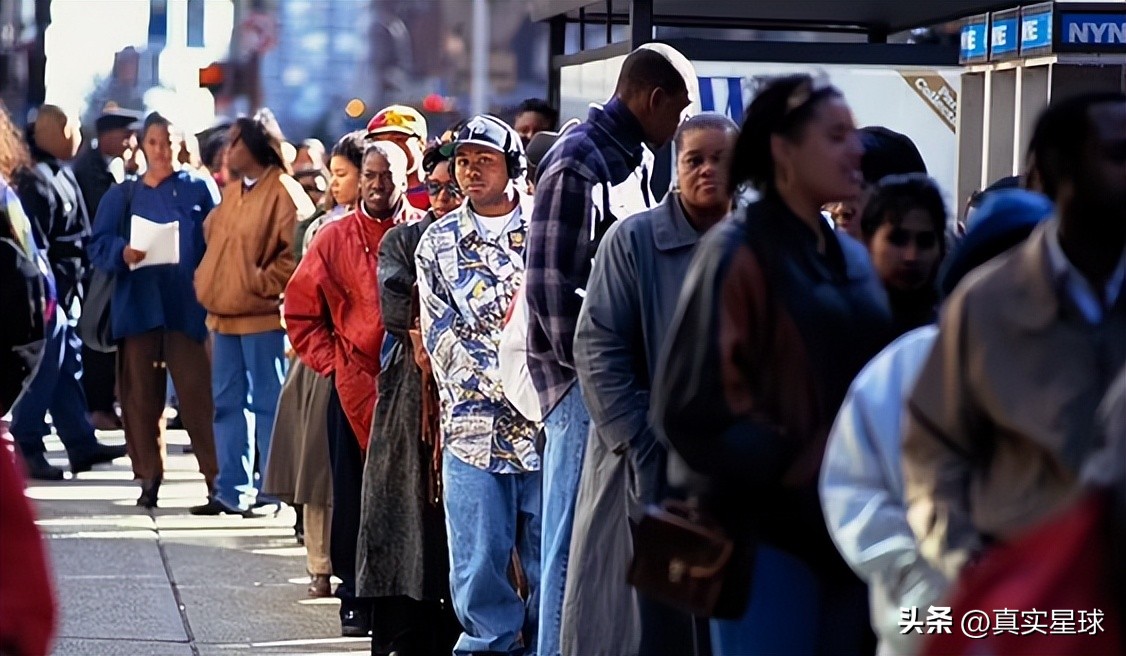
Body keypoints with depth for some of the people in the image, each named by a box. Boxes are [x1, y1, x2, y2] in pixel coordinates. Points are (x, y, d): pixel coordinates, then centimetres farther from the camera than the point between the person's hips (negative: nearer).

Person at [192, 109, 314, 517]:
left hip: (262, 317, -9)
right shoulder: (231, 193, 16)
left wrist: (263, 283, -16)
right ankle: (232, 491, 17)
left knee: (268, 404, -3)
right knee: (227, 403, 11)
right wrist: (208, 285, 13)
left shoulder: (283, 192, -11)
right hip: (224, 315, 9)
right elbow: (211, 237, 26)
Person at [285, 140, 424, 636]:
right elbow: (300, 311, 10)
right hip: (353, 388, 1)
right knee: (354, 496, 3)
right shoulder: (334, 239, 5)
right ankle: (354, 598, 11)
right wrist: (331, 363, 2)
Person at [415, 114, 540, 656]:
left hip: (545, 423, -1)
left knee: (551, 556, 1)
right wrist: (506, 383, -9)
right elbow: (440, 338, 3)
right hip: (473, 424, 1)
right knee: (479, 561, 2)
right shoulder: (437, 243, 9)